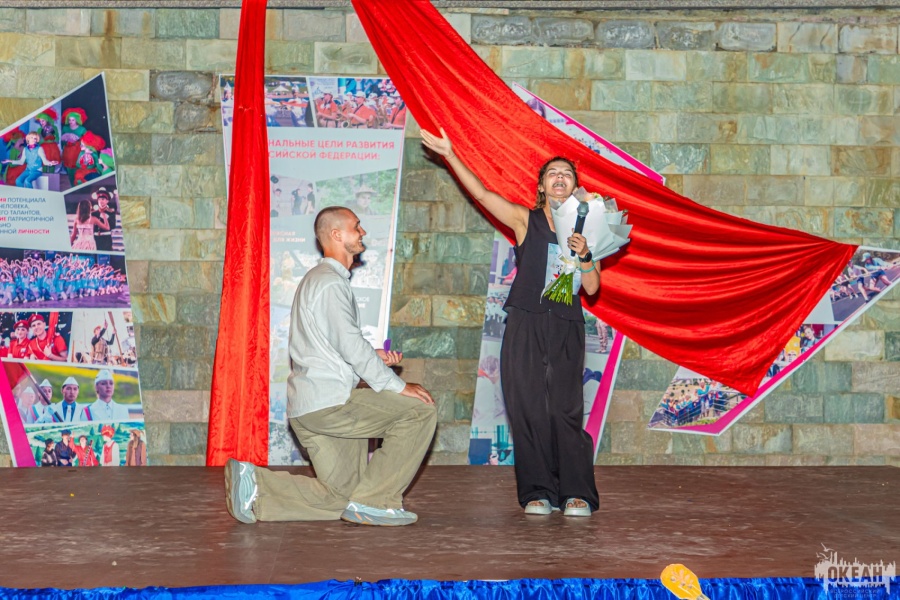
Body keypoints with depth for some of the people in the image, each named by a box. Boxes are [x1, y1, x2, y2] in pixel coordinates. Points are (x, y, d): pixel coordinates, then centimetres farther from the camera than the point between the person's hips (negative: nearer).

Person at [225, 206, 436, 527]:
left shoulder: (317, 278, 23)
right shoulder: (330, 282, -11)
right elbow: (350, 344, -19)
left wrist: (375, 357, 11)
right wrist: (397, 386, -14)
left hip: (308, 409, 10)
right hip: (329, 402, -10)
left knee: (338, 497, 10)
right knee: (419, 410, -8)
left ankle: (253, 482, 3)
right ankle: (374, 500, -5)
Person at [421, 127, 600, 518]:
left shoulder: (584, 229, 10)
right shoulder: (525, 220, 7)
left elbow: (592, 288, 6)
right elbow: (481, 194, -2)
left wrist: (583, 255, -11)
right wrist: (450, 155, -8)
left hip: (566, 328, 0)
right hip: (525, 327, 0)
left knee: (564, 410, -6)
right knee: (528, 408, -1)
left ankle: (577, 493, 3)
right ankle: (537, 492, 8)